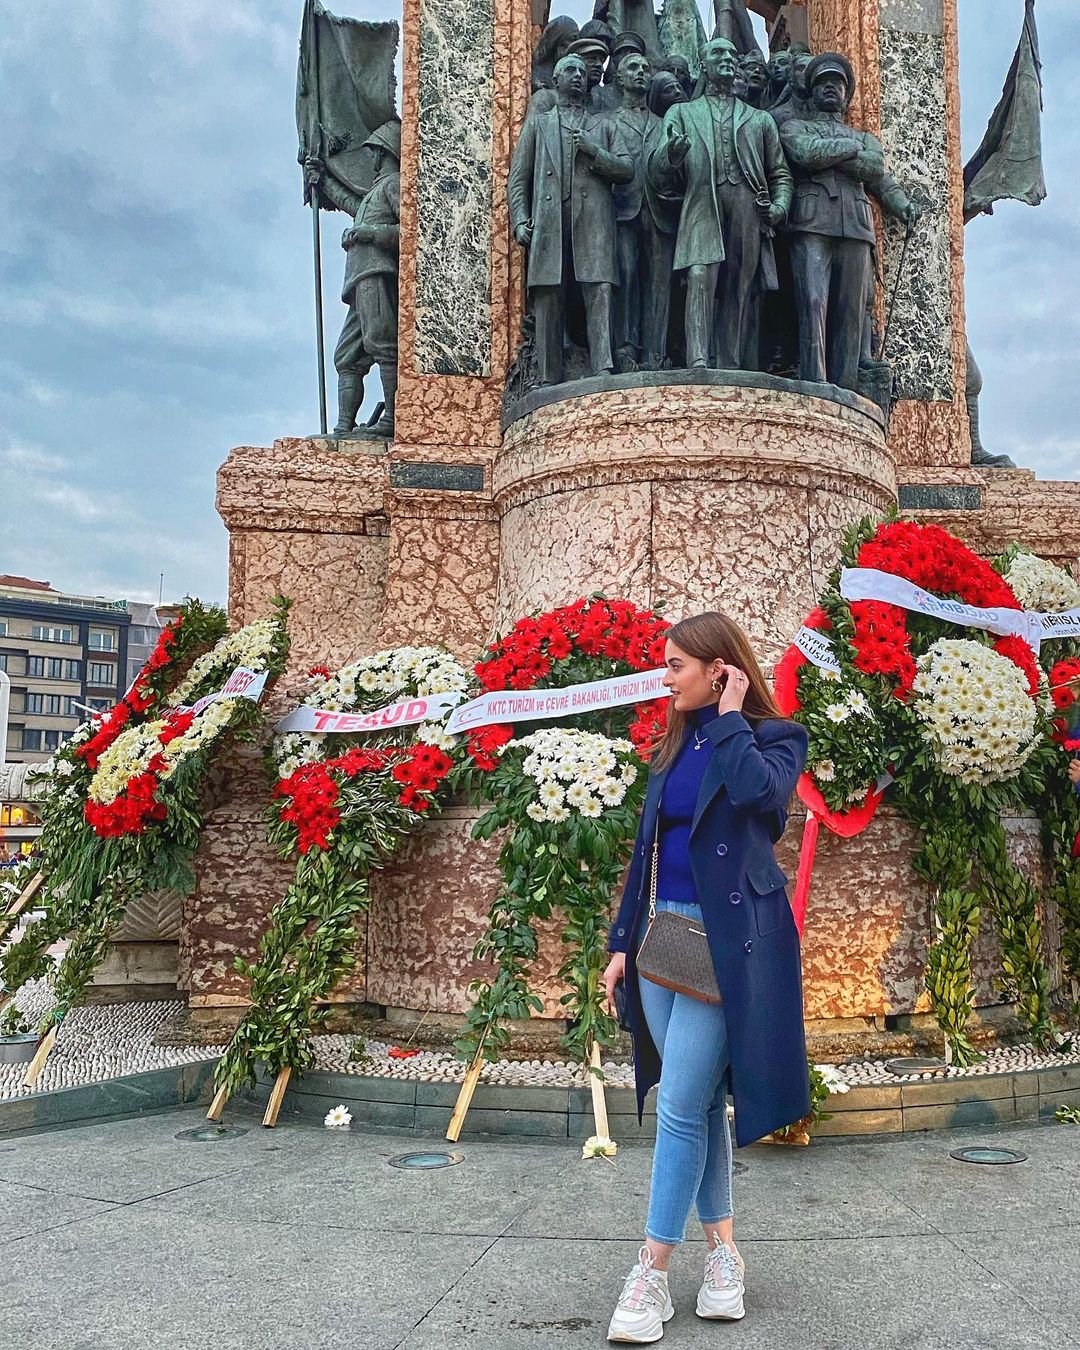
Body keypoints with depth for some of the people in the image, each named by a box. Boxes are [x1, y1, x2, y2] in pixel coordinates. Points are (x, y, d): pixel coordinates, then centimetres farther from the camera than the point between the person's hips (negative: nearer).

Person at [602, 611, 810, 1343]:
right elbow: (647, 848, 14)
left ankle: (653, 1276, 0)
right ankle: (723, 1248, 24)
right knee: (700, 1100, 12)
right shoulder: (675, 745, 13)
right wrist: (624, 942, 11)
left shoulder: (771, 737, -4)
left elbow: (759, 791, -29)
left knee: (682, 1105, -8)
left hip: (725, 939, -6)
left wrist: (730, 718, -14)